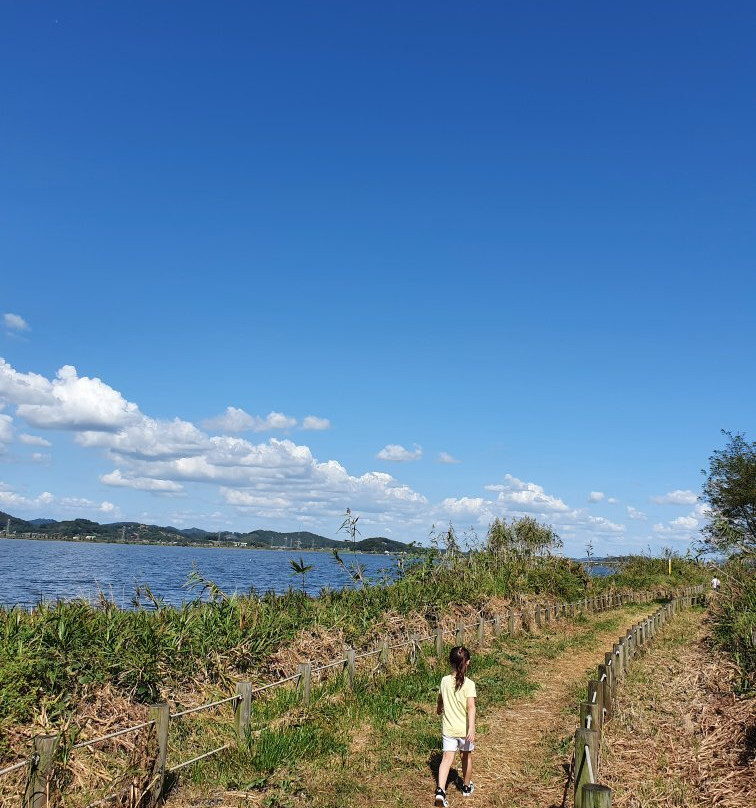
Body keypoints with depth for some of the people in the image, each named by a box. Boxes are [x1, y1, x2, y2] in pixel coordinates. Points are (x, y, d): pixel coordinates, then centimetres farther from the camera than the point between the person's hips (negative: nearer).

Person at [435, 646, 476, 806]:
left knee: (447, 758, -2)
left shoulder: (445, 681, -3)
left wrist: (439, 709, 35)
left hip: (448, 728, 2)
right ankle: (466, 787, 38)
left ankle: (440, 790, -20)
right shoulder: (469, 684, -14)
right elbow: (471, 707, -24)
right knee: (467, 756, 20)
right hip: (464, 728, -2)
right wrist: (471, 728, -28)